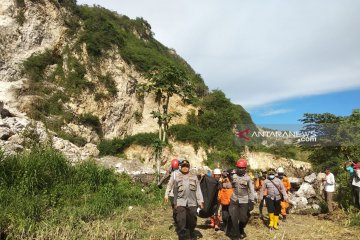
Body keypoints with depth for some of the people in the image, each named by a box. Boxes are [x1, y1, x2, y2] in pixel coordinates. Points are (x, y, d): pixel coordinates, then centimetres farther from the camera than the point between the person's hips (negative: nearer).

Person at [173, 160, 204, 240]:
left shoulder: (194, 177, 4)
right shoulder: (177, 178, 5)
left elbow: (198, 190, 2)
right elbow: (175, 191, 9)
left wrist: (200, 201, -4)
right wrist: (175, 203, 9)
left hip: (192, 202, 1)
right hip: (181, 202, -1)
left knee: (192, 220, 14)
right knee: (181, 221, -6)